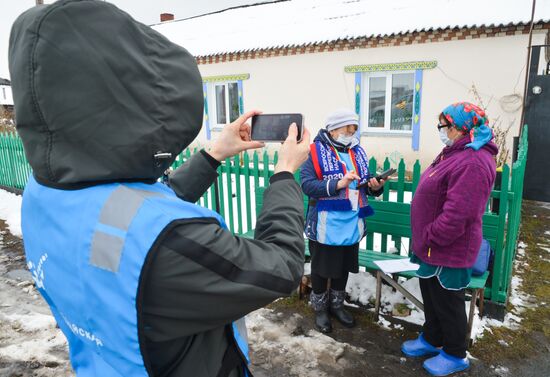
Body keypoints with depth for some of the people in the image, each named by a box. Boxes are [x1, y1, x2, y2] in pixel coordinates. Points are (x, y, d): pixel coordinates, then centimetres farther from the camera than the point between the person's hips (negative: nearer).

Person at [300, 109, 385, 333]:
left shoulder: (358, 152, 8)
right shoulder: (316, 151, -10)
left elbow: (365, 186, 12)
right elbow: (306, 184, -21)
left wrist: (376, 186, -10)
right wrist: (338, 184, -29)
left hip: (351, 225, 6)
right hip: (324, 226, -5)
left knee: (344, 268, 20)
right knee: (322, 269, 11)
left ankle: (336, 305, 41)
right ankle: (320, 309, 33)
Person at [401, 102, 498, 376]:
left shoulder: (472, 163, -26)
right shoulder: (454, 153, 9)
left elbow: (457, 214, -31)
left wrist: (429, 238, -19)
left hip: (449, 250, -10)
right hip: (433, 247, 10)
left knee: (447, 302, 9)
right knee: (430, 295, 23)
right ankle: (431, 339, 43)